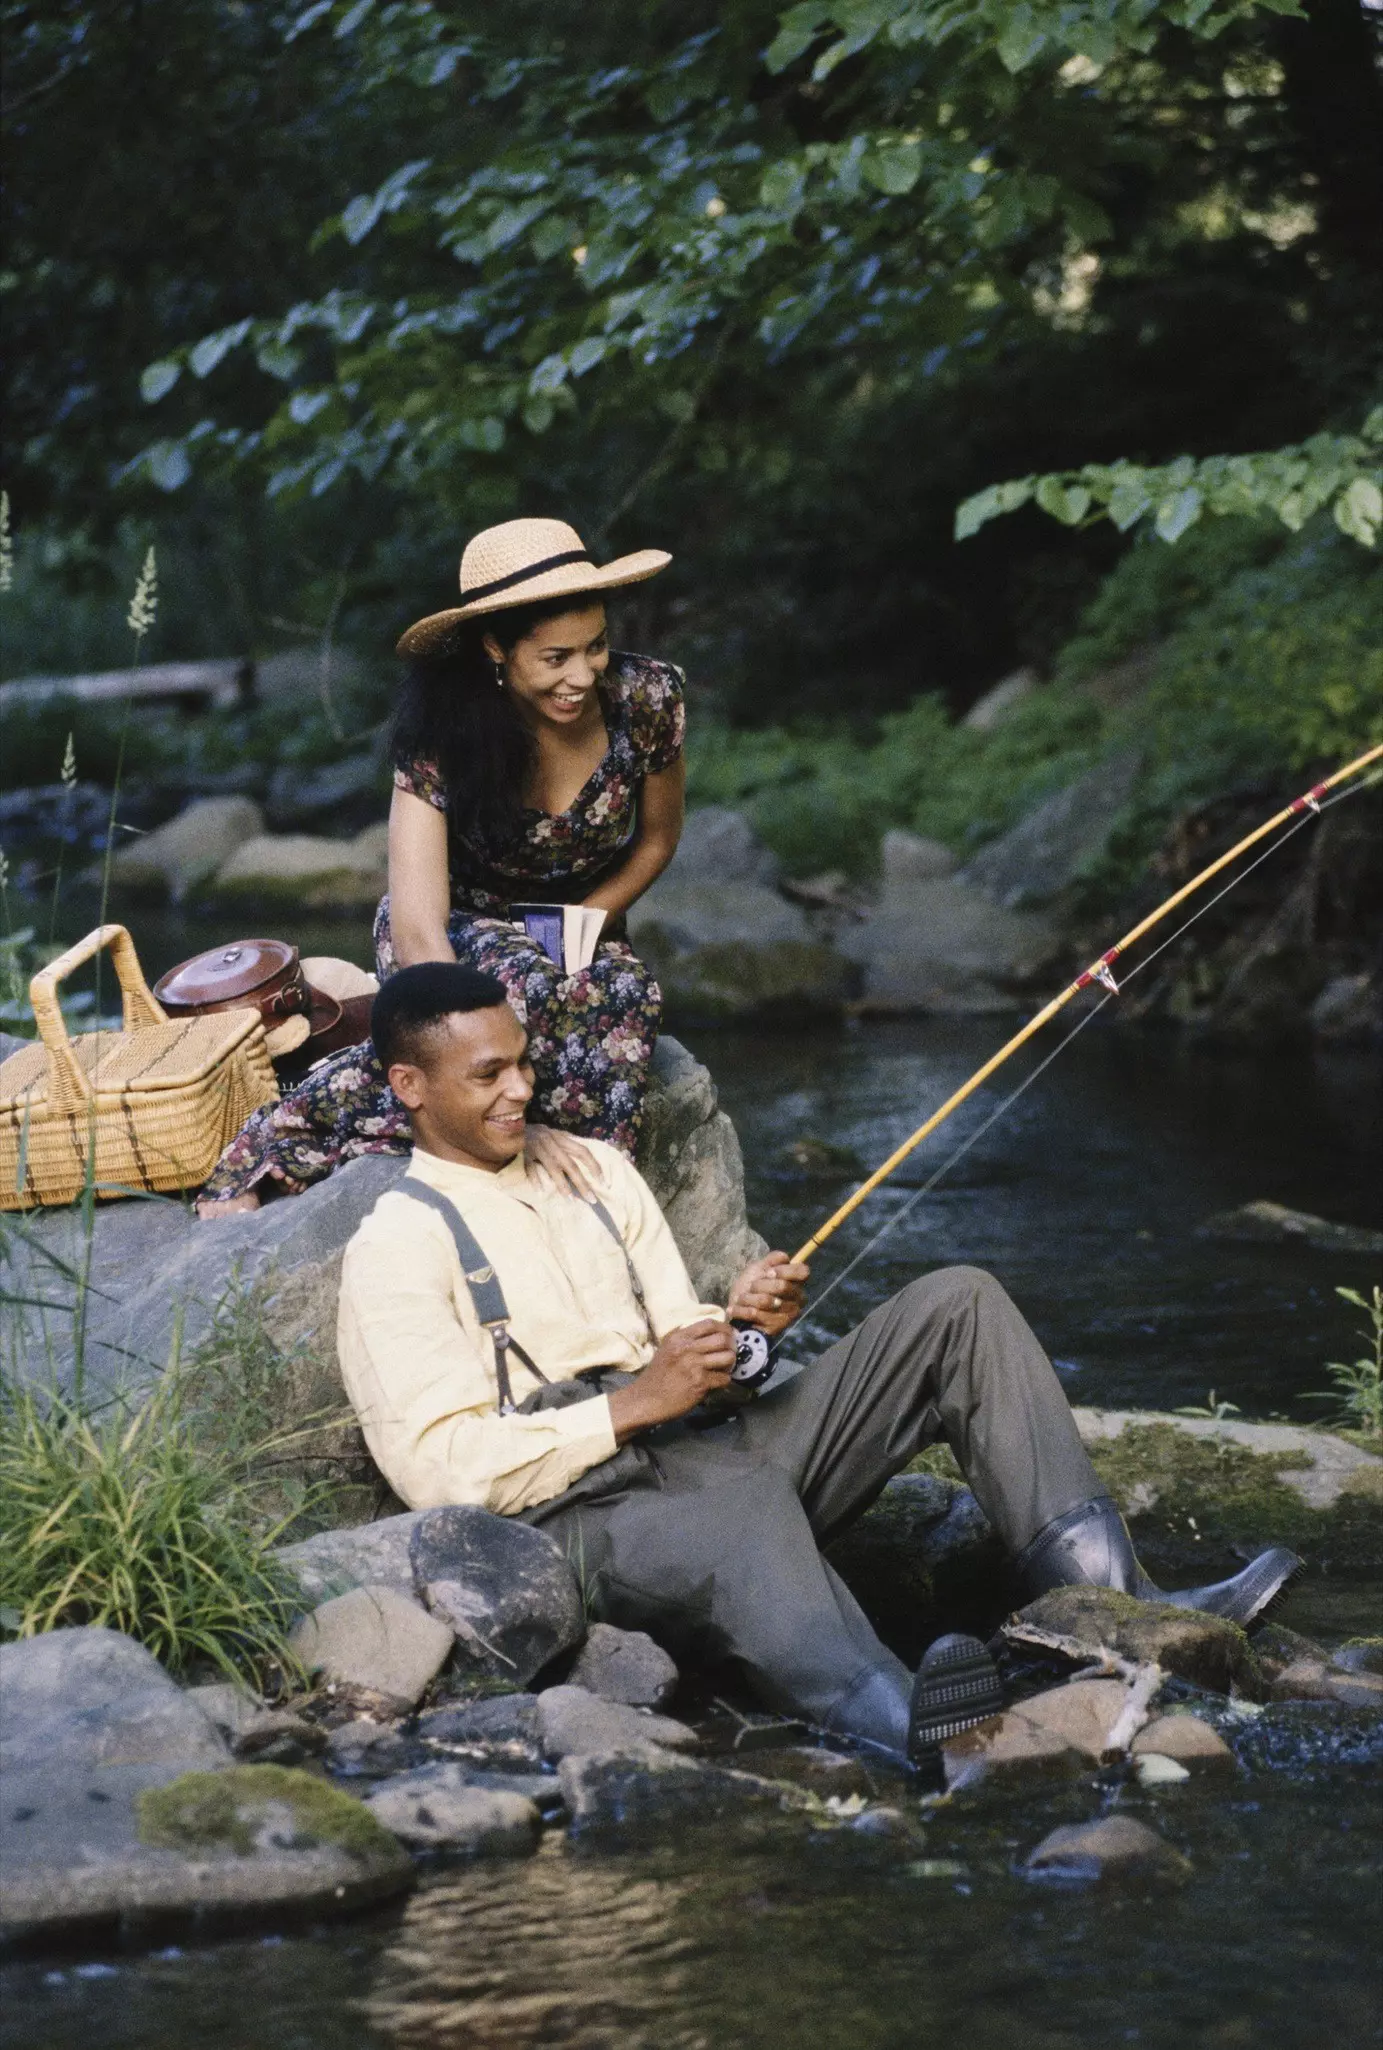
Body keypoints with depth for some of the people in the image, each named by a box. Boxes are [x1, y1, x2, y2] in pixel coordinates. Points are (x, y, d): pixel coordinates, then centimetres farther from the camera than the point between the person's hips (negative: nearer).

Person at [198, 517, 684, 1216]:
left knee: (627, 990, -35)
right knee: (530, 989, -40)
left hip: (582, 929, 3)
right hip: (458, 926, -3)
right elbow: (417, 933, -36)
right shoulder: (443, 733, -27)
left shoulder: (646, 699, -17)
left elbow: (657, 838, 4)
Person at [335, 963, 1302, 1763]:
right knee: (740, 1496, -43)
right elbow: (436, 1466, -11)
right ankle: (889, 1711, -74)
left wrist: (740, 1324, -2)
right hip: (581, 1511, -8)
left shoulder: (595, 1170, 23)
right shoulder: (396, 1248, 0)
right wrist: (632, 1406, -14)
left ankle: (1105, 1595, -19)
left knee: (958, 1307, -4)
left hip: (698, 1447, 8)